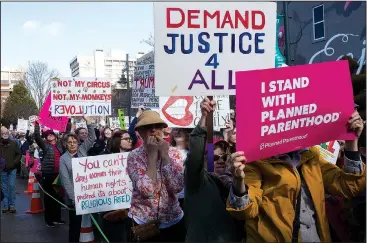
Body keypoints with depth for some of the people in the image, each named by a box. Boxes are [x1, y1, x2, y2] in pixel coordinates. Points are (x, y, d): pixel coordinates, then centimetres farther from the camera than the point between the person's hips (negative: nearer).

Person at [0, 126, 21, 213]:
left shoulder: (13, 143, 1)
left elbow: (19, 154, 3)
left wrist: (14, 163, -8)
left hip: (12, 169, 0)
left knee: (12, 186, -2)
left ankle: (12, 205, 6)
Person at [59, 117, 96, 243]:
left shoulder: (82, 150, 6)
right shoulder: (63, 159, -4)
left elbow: (92, 137, 0)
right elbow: (65, 180, -10)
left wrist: (86, 118, -8)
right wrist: (74, 198, -17)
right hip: (74, 196, -3)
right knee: (75, 223, 8)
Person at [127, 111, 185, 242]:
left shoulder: (174, 153, -3)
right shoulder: (134, 156, -10)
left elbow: (177, 187, -17)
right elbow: (147, 190, -23)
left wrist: (165, 155, -17)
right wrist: (152, 155, -21)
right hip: (143, 223, -2)